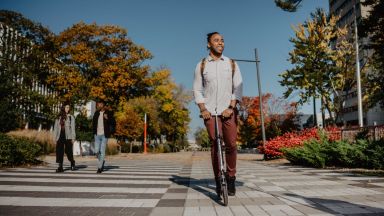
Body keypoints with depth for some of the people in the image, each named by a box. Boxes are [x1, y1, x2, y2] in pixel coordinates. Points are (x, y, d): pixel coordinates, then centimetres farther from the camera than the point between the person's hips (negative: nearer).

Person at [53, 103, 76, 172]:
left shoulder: (71, 117, 5)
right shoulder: (58, 118, 12)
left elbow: (72, 128, 2)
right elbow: (56, 128, 14)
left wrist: (73, 138, -4)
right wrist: (55, 137, 8)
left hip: (68, 137, -2)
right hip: (60, 136, 3)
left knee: (68, 151, -1)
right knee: (59, 152, -2)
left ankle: (72, 163, 24)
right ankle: (60, 167, 3)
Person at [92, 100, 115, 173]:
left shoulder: (109, 113, -3)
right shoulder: (96, 113, 11)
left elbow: (113, 123, -6)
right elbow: (93, 122, 22)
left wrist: (107, 118, -22)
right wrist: (94, 130, 9)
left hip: (104, 135, -4)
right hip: (97, 135, 4)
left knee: (102, 151, -4)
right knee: (96, 151, 3)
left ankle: (99, 167, 3)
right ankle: (102, 162, 30)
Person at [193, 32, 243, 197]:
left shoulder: (231, 64, 9)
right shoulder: (201, 65, 8)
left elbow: (238, 87, 4)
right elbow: (197, 90, 7)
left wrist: (231, 107, -8)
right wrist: (203, 109, -6)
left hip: (229, 110, 1)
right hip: (210, 111, 0)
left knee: (231, 145, -5)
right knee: (215, 146, -4)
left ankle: (231, 178, 12)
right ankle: (218, 180, 5)